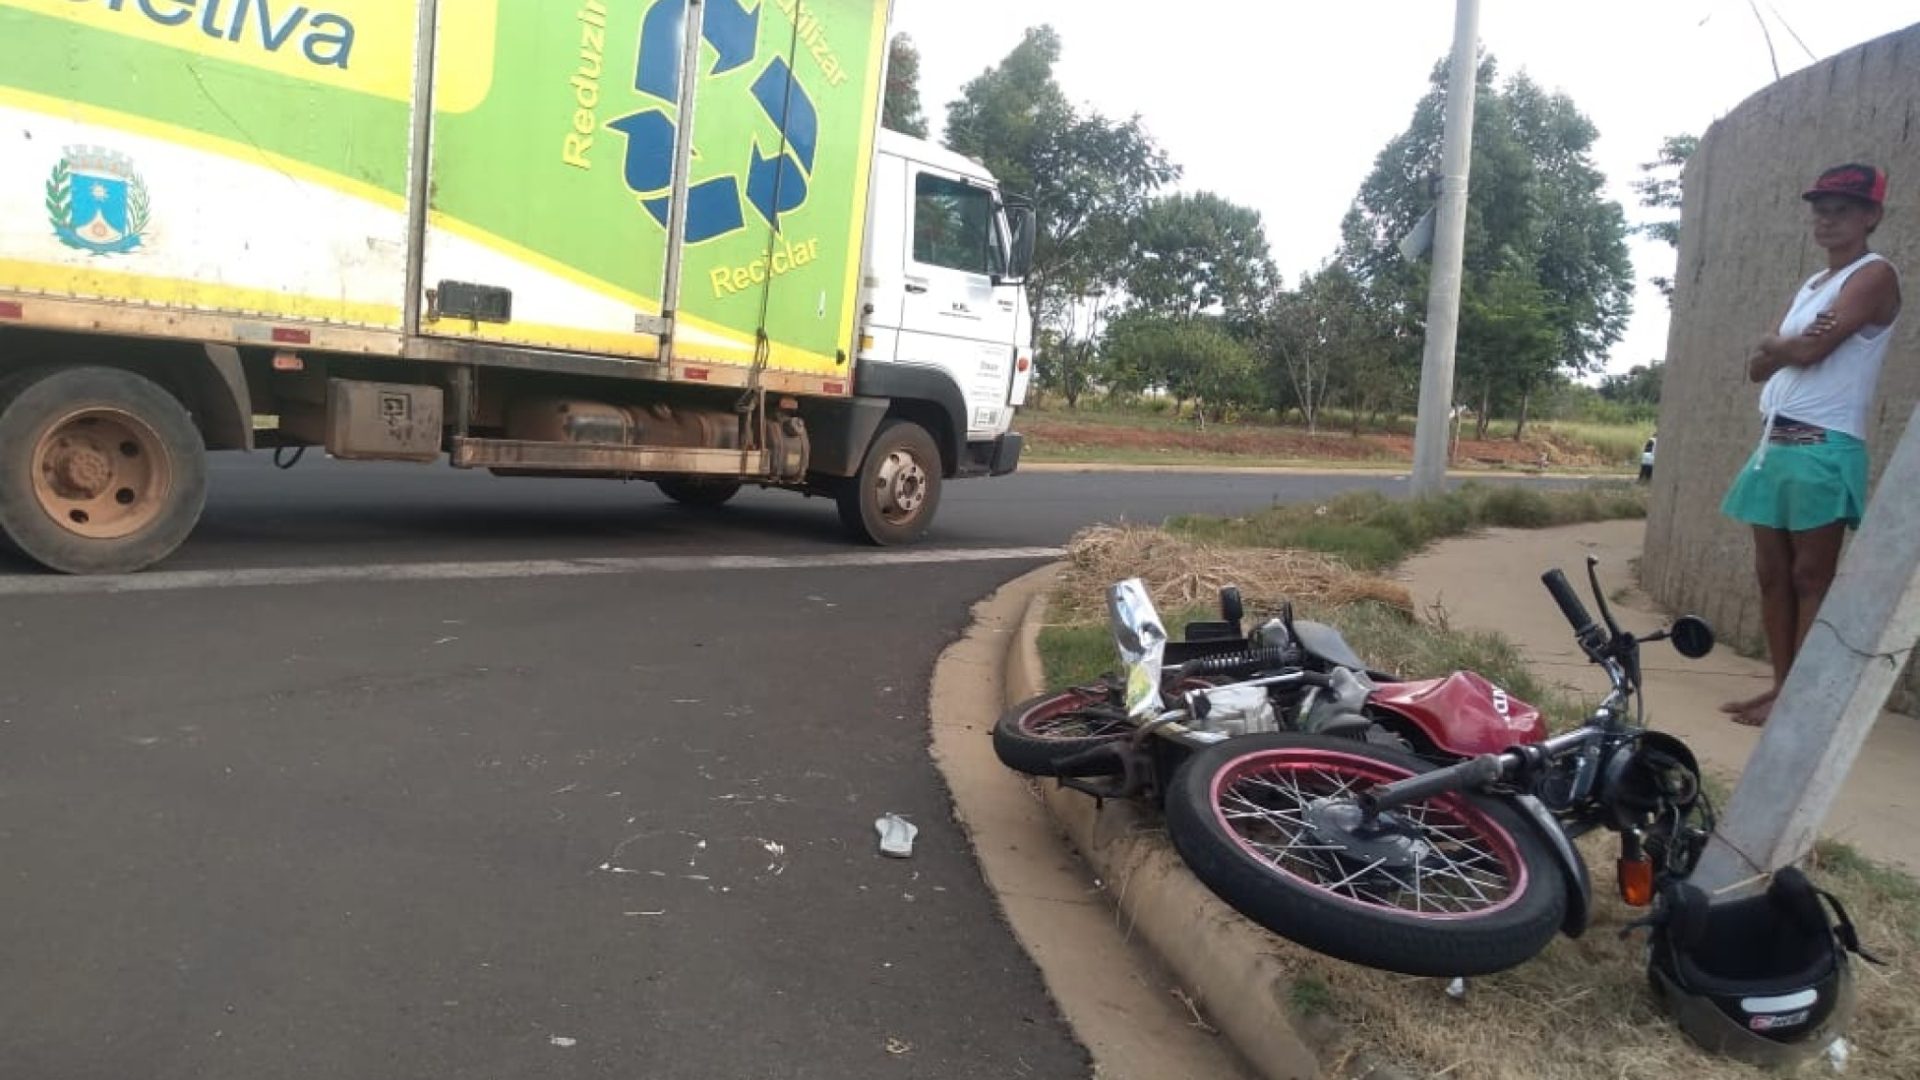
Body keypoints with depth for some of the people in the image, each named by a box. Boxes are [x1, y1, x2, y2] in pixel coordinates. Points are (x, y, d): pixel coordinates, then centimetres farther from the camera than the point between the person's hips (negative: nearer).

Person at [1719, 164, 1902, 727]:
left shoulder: (1874, 275, -4)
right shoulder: (1809, 286, 21)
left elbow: (1810, 350, -17)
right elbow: (1759, 366, 14)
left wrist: (1773, 343, 4)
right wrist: (1779, 346, -8)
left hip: (1824, 447, -8)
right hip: (1774, 442, 8)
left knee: (1811, 578, -6)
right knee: (1772, 574, 8)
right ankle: (1782, 686, 15)